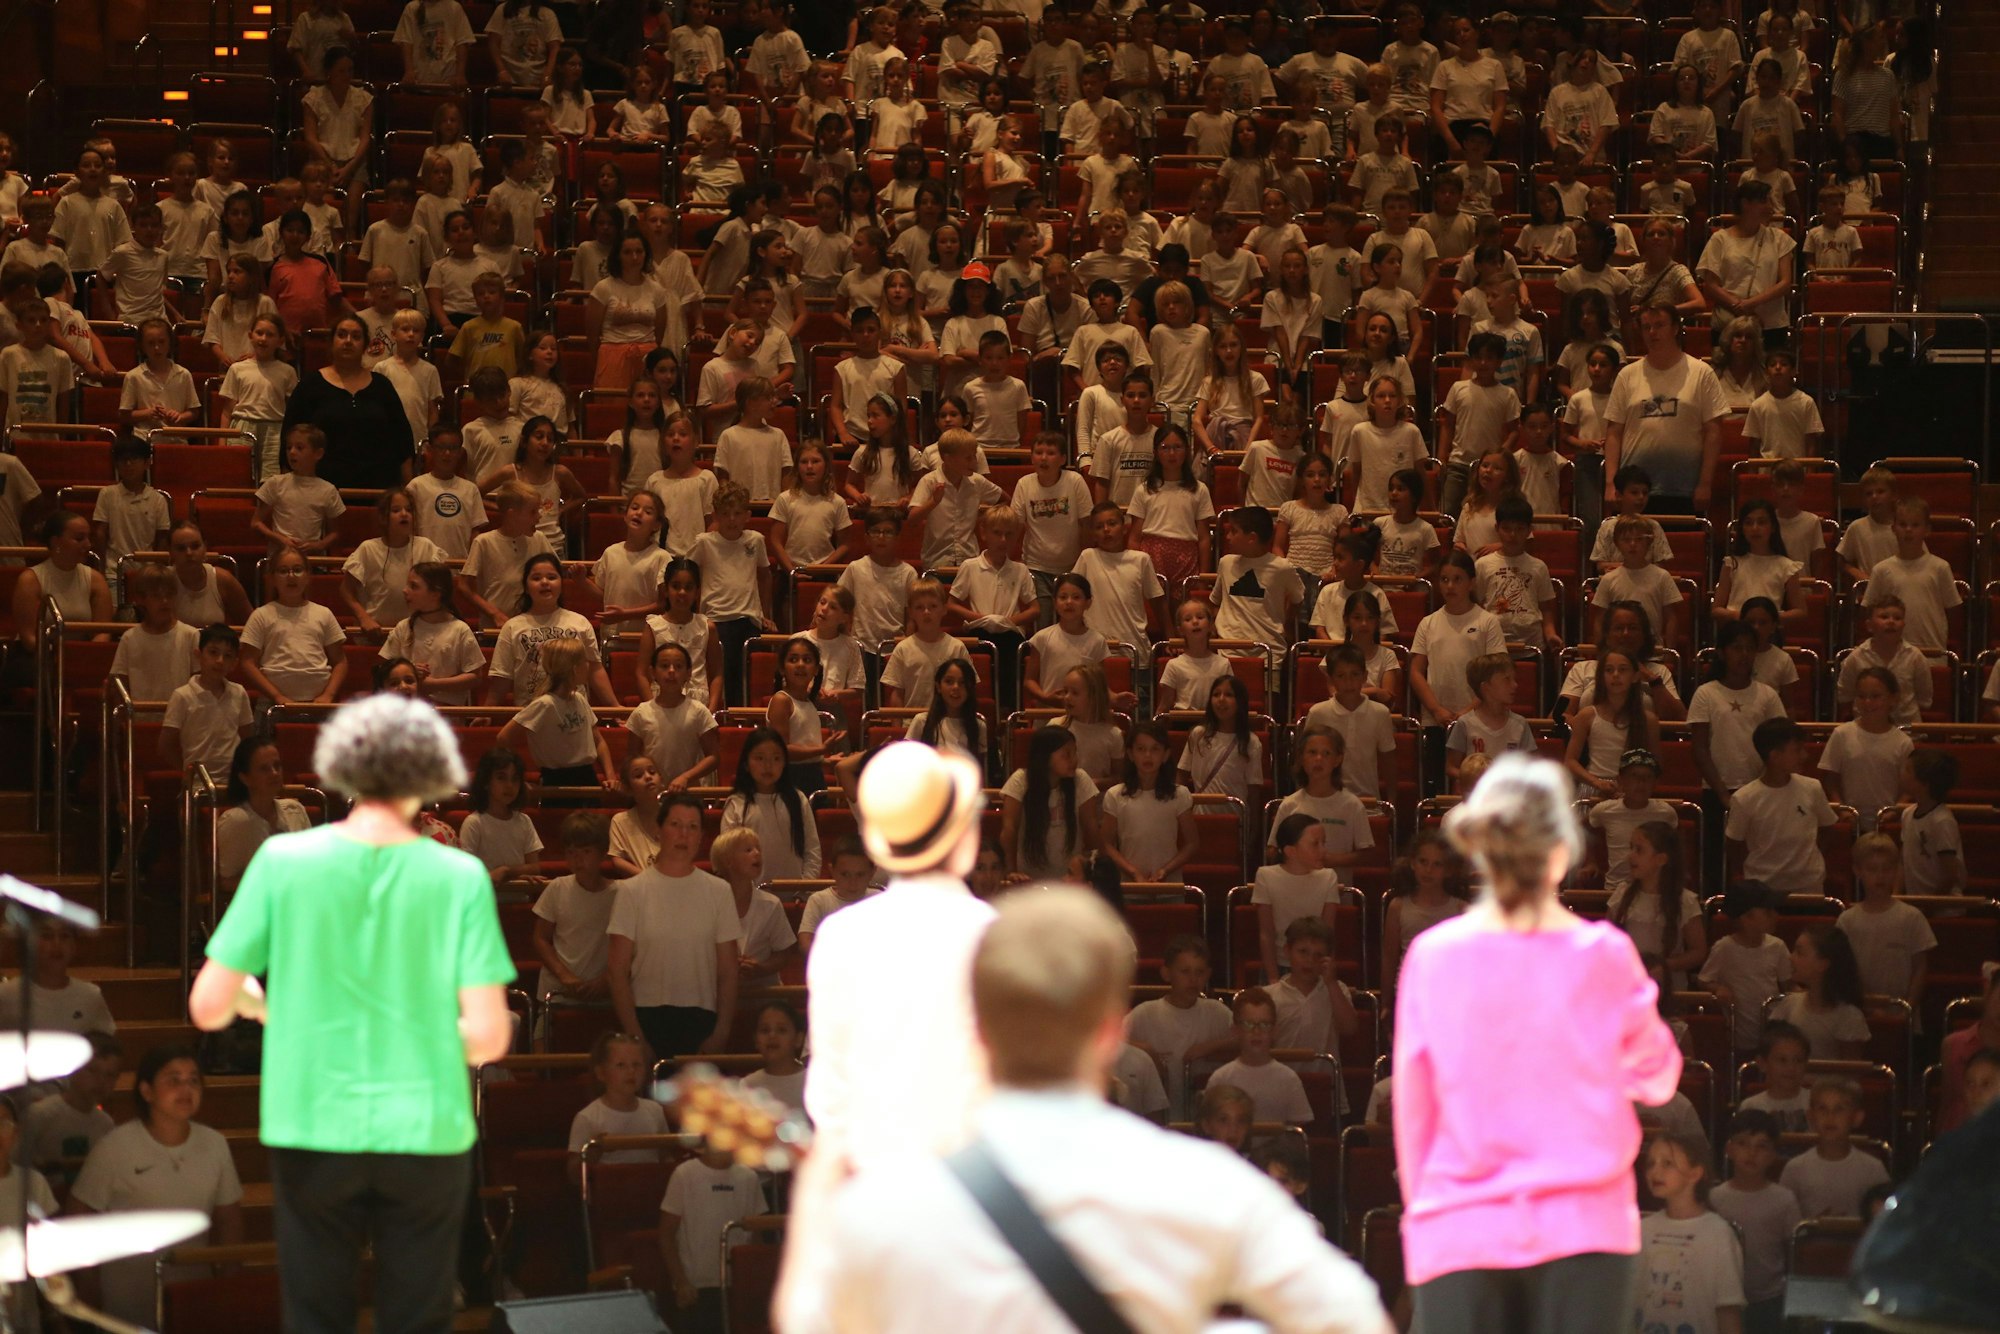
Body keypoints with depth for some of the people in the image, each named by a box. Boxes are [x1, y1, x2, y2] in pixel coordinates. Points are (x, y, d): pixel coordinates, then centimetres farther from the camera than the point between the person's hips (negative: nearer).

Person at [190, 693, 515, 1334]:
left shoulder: (282, 861, -5)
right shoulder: (459, 877, -7)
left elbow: (208, 1008, -6)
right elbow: (488, 1035, -11)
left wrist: (256, 1000, 16)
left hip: (313, 1133, 1)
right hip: (425, 1134, 0)